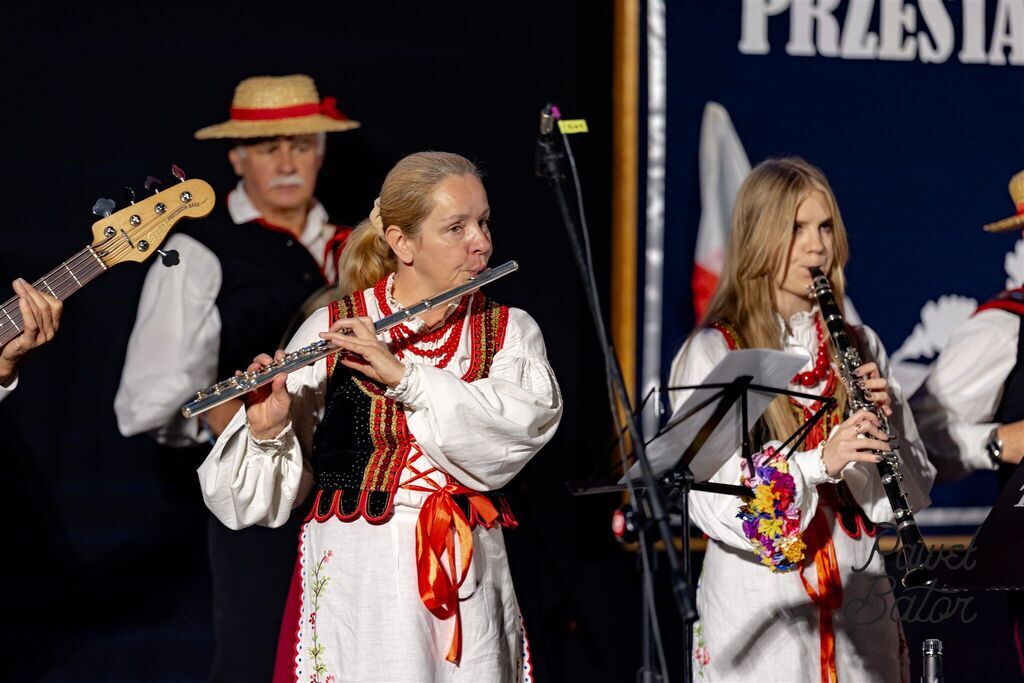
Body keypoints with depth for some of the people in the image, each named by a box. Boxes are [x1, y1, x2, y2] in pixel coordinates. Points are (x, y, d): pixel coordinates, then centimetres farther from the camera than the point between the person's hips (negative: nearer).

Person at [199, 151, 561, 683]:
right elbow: (268, 496, 0)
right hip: (353, 580, -2)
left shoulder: (510, 333, 7)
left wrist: (404, 375, -20)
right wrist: (266, 429, -21)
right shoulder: (330, 330, 1)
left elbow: (529, 420, -15)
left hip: (466, 582, 2)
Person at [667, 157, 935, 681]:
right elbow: (711, 500, -14)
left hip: (858, 595, 4)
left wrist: (881, 421, -12)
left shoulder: (859, 348, 9)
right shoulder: (714, 352, -4)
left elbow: (916, 490, 7)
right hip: (759, 603, -4)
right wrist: (818, 461, -26)